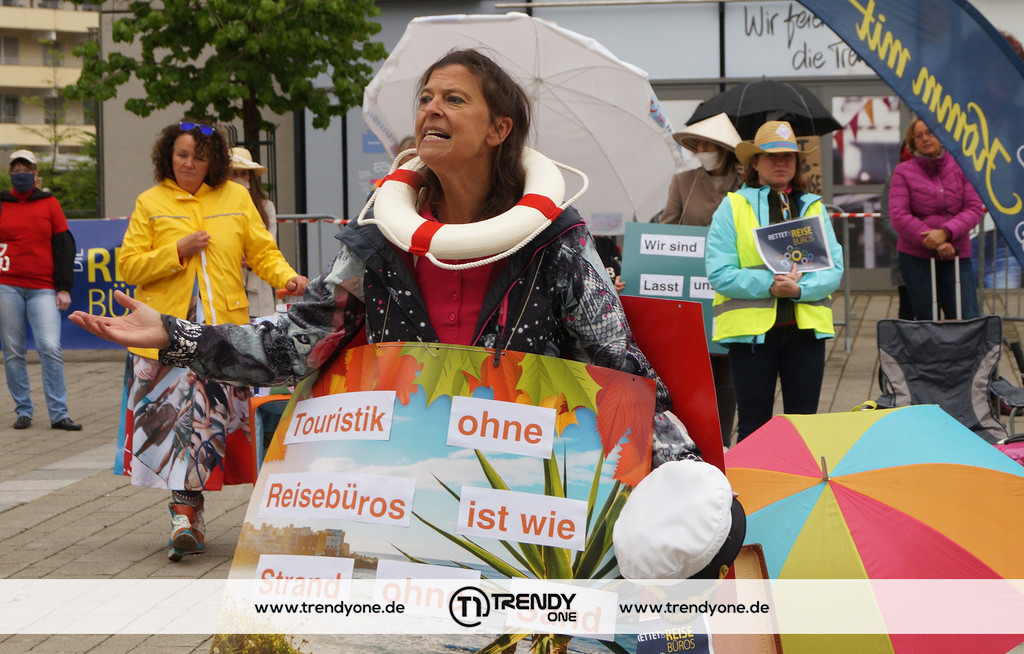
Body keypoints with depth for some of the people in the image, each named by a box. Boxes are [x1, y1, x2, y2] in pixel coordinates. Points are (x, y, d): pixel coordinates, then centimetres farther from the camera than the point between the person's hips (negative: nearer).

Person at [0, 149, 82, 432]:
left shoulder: (50, 204, 8)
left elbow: (64, 246, 7)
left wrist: (64, 287, 0)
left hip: (44, 289, -1)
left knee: (50, 348, -12)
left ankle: (58, 414, -8)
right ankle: (23, 411, 10)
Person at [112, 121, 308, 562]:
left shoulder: (236, 198, 13)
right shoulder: (150, 204, 8)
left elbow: (262, 251, 12)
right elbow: (128, 265, 4)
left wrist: (286, 277, -7)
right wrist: (178, 252, -8)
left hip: (223, 328, 1)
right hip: (167, 331, -1)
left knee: (210, 418, -3)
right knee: (176, 414, -10)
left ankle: (184, 514, 7)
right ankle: (187, 516, -9)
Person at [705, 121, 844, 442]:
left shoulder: (814, 208, 12)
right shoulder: (733, 207, 2)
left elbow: (834, 268, 4)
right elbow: (719, 273, -7)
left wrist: (799, 288, -15)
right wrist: (768, 285, -18)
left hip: (806, 328, 3)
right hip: (751, 328, -3)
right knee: (753, 425, 2)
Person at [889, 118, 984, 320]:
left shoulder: (960, 167, 6)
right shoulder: (903, 172, 1)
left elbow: (975, 208, -1)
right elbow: (898, 216, -8)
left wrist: (945, 232, -17)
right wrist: (934, 243, -16)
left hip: (956, 256, 1)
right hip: (915, 256, -1)